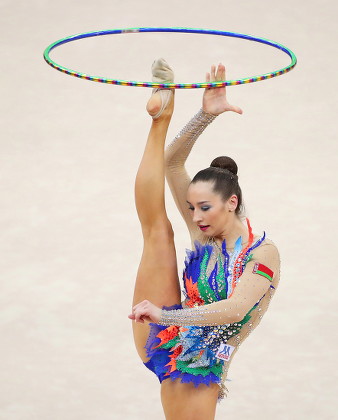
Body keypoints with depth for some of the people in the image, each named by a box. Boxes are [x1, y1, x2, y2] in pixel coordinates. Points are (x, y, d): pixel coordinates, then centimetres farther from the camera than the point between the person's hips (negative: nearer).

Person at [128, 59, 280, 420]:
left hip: (198, 372, -5)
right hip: (161, 339, 5)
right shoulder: (206, 234, 2)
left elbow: (234, 310, -29)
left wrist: (165, 315, -33)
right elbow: (173, 164, -4)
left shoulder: (263, 254, -14)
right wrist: (206, 115, -15)